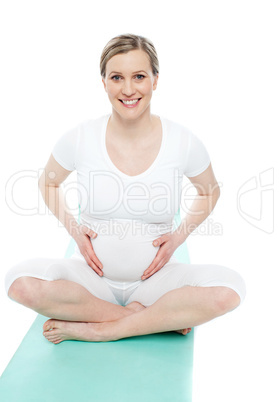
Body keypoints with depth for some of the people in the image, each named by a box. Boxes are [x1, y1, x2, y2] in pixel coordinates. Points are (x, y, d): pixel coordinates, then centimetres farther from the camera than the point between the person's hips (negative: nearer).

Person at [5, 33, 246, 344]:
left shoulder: (183, 142, -9)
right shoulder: (79, 139, -9)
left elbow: (210, 192, 9)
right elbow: (48, 182, 10)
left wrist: (179, 236, -4)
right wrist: (74, 230, -3)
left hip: (155, 277, -1)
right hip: (92, 274, 1)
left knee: (229, 288, -27)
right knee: (20, 281, -26)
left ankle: (98, 329, -15)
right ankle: (157, 318, -12)